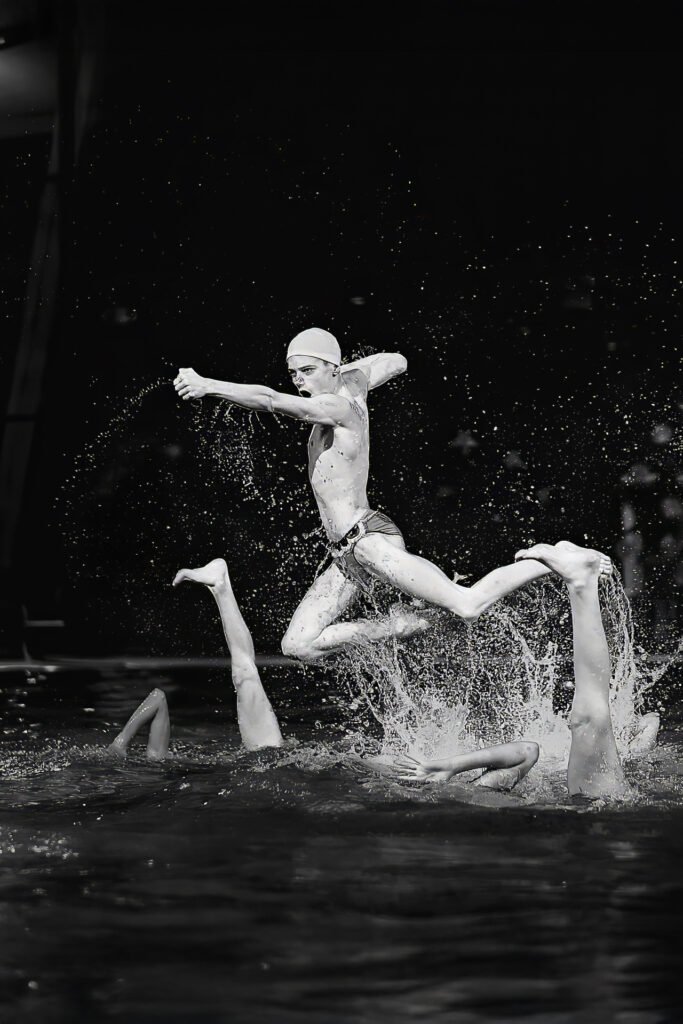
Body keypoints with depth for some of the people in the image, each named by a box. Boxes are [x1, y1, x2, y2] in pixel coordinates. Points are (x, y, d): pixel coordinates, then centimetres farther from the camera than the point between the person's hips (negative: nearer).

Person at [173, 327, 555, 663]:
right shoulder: (354, 382, 13)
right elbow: (396, 361, 32)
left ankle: (554, 562, 1)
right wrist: (343, 369, 36)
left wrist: (208, 386, -28)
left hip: (368, 538, -10)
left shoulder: (336, 406, -13)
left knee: (468, 604, -17)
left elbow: (271, 401, -27)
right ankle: (410, 623, 8)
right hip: (347, 555, 10)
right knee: (299, 646, 2)